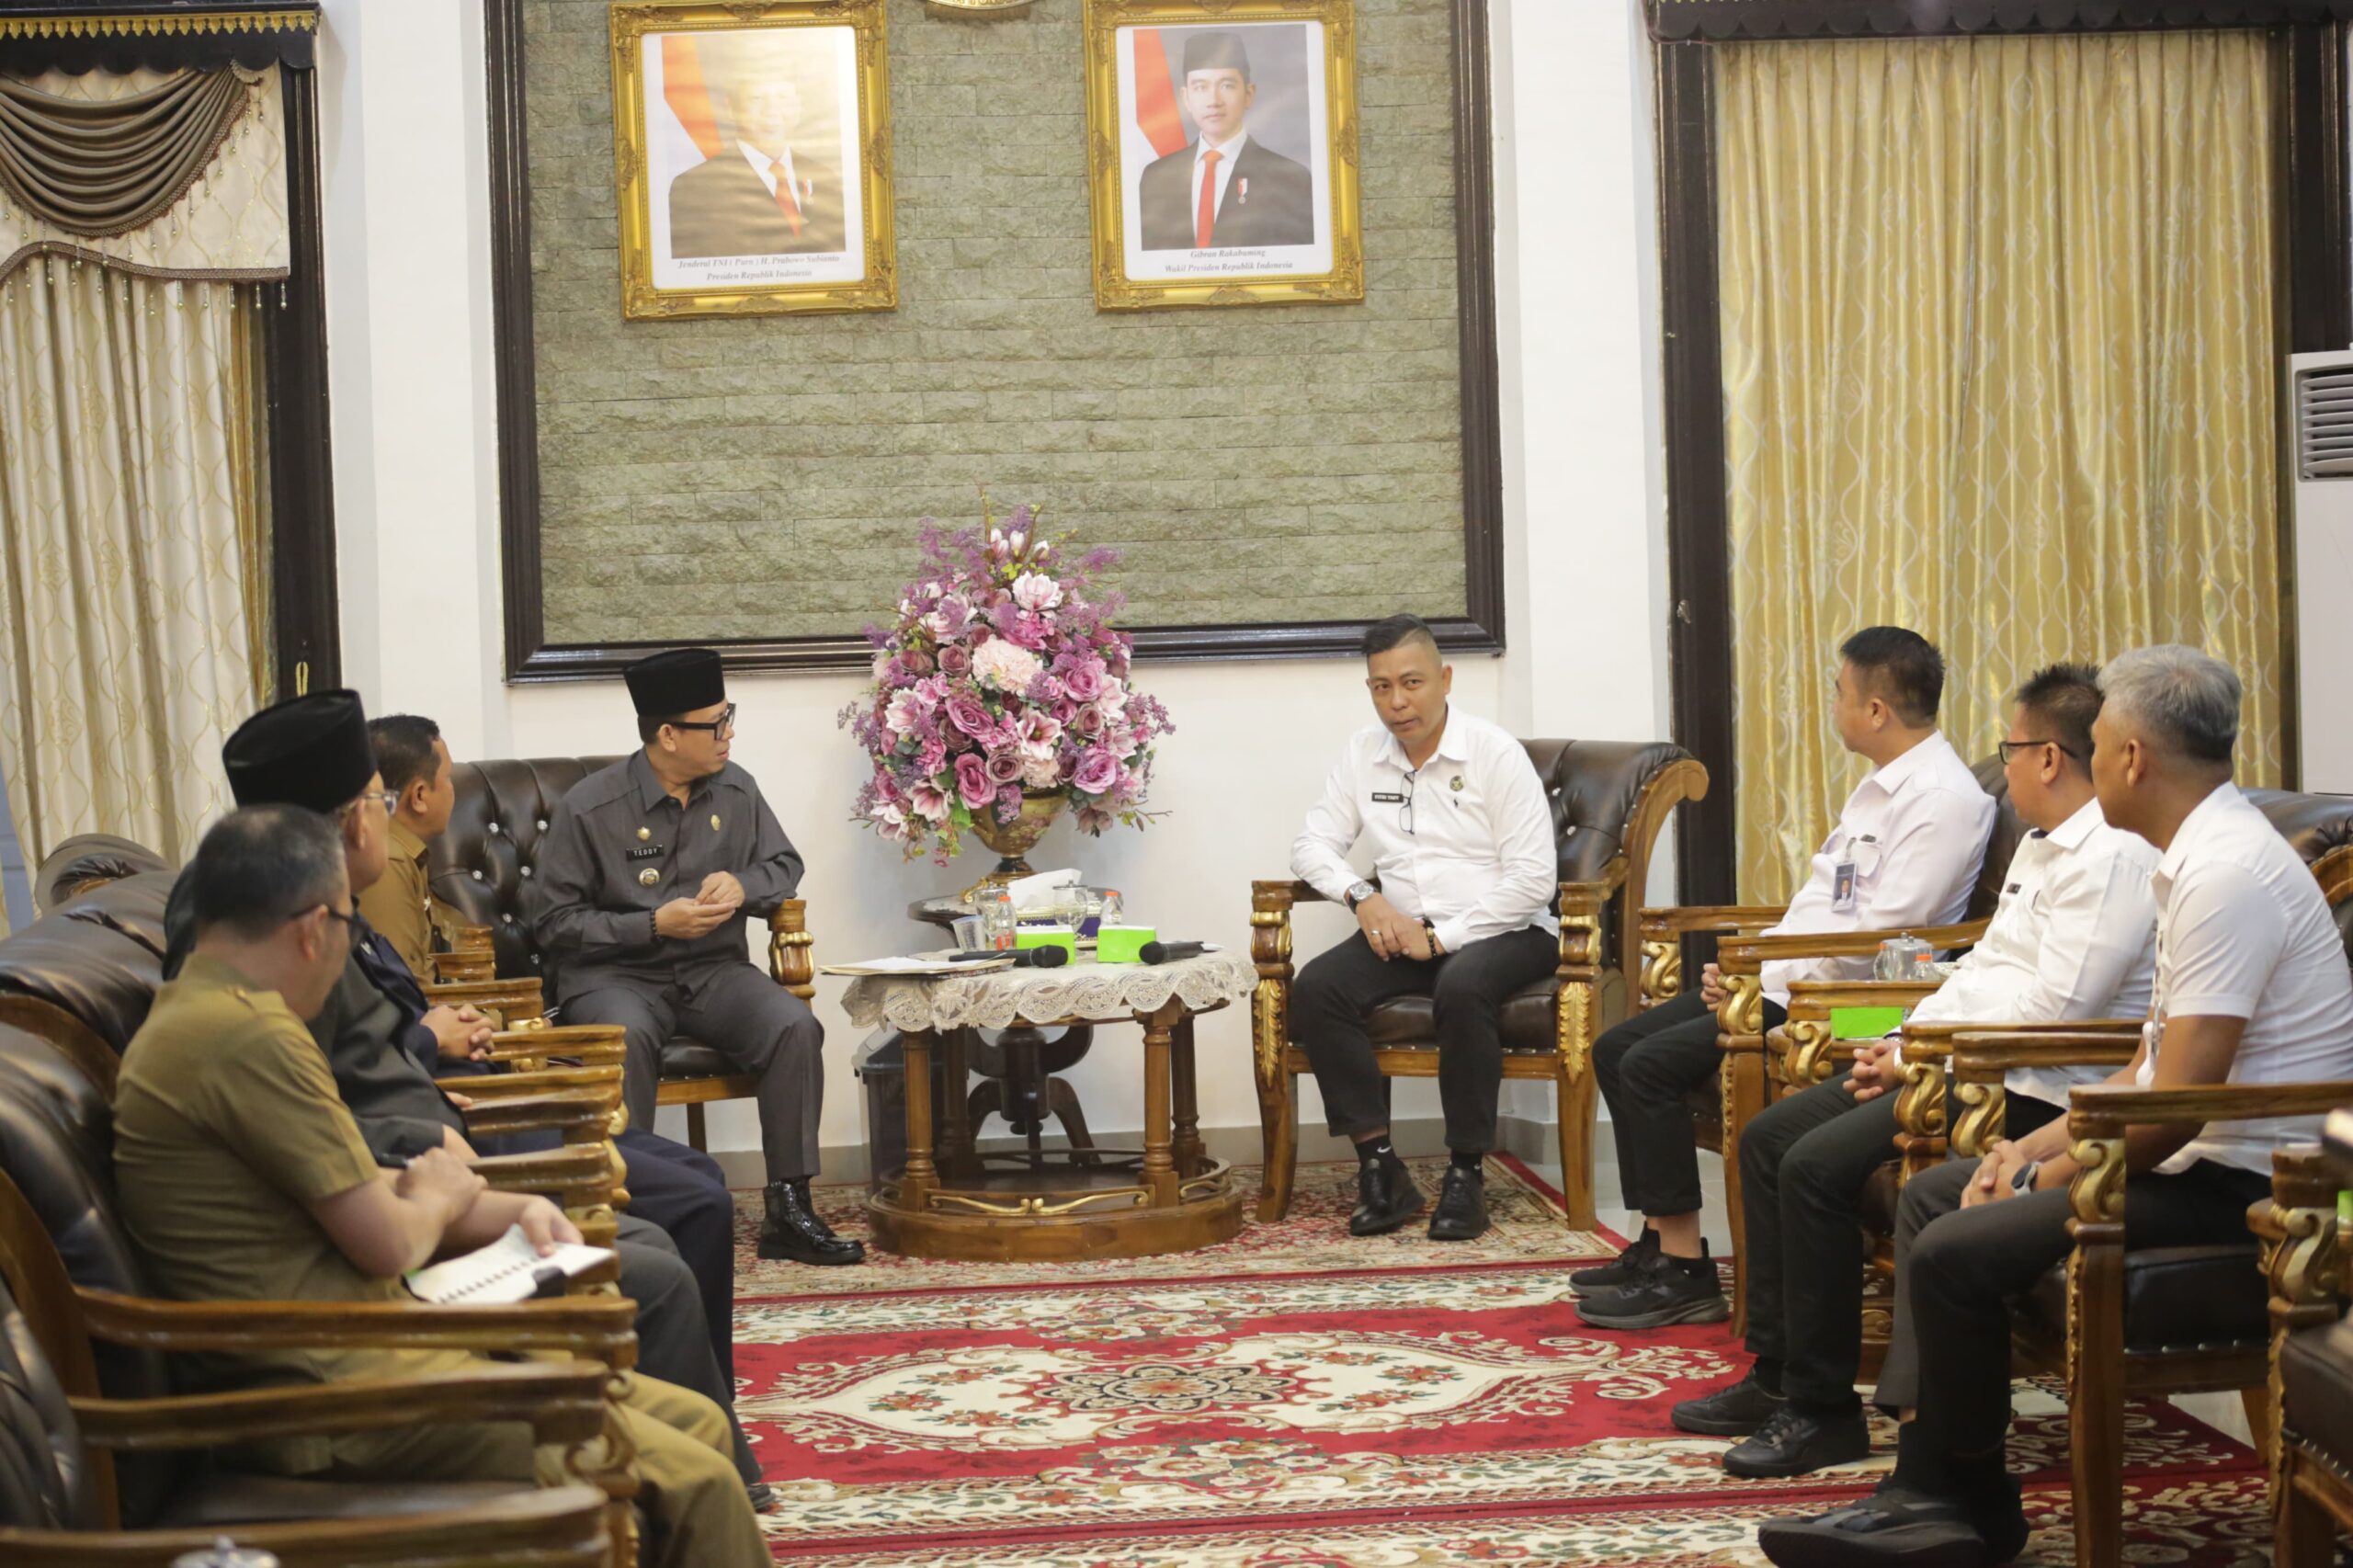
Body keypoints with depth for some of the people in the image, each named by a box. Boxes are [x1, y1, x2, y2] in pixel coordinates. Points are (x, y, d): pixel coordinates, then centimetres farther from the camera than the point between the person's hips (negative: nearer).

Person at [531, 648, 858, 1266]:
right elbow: (554, 920, -5)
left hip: (713, 970, 4)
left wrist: (742, 885, -5)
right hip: (615, 974, -4)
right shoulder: (588, 808, -7)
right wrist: (654, 925, -14)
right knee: (627, 1036, -38)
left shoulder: (736, 791, 6)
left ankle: (789, 1211, -21)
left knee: (794, 1025, -25)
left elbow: (785, 865, 19)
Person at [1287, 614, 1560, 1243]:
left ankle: (1467, 1173, -25)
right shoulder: (1362, 754, 9)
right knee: (1315, 989, -22)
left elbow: (1533, 878, -12)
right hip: (1402, 930, 5)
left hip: (1501, 930, -5)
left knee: (1462, 988, -38)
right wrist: (1361, 896, -11)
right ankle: (1380, 1169, -21)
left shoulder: (1496, 754, -7)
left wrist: (1442, 936, -16)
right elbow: (1313, 844, 10)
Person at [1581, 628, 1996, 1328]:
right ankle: (1659, 1244, 9)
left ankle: (1684, 1273, -11)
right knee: (1616, 1049, 6)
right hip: (1785, 982, 11)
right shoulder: (1880, 786, 18)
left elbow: (1877, 937, -21)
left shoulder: (1943, 798, -15)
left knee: (1652, 1064, -20)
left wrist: (1763, 978, -14)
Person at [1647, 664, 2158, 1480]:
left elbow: (2052, 1008, -23)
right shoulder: (2044, 845, 19)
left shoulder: (2112, 859, -16)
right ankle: (1777, 1375, 11)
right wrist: (1900, 1040, 7)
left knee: (1818, 1164, -23)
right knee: (1770, 1135, 8)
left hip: (2032, 1093, -11)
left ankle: (1823, 1409, -12)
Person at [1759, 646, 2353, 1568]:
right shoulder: (2201, 854, 11)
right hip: (2193, 1155, 11)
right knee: (1931, 1196, 13)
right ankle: (1928, 1491, 6)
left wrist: (2054, 1175, -11)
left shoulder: (2224, 873, -21)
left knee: (1953, 1251, -19)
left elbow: (2179, 1101, -25)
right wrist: (2039, 1144, 7)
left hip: (2234, 1181, -11)